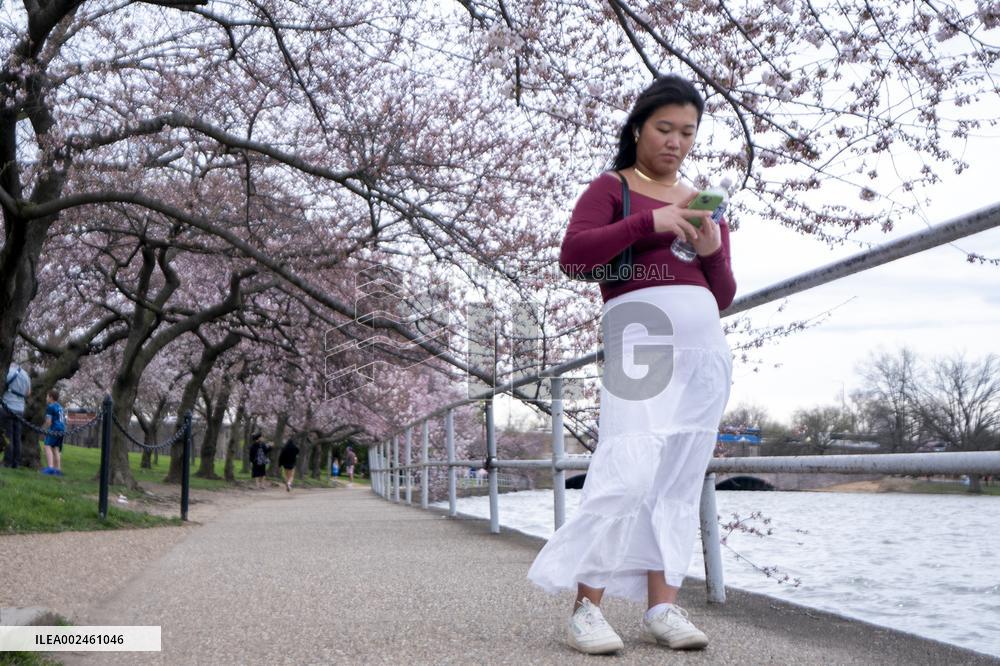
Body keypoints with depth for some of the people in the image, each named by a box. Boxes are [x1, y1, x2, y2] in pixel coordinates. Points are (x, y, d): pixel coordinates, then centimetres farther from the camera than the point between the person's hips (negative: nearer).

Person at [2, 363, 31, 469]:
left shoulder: (8, 372, -8)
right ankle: (16, 463, 6)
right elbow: (28, 393, 19)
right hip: (20, 409, 5)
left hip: (8, 408, -5)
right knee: (17, 437, 7)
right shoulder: (25, 374, 9)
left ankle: (7, 462, -5)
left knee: (8, 436, -3)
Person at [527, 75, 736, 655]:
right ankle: (587, 606, -11)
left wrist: (715, 252, 1)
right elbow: (572, 255, -11)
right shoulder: (612, 188, 7)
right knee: (628, 473, -17)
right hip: (640, 336, -6)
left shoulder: (704, 205, 22)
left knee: (681, 482, 2)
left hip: (706, 346, 6)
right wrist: (649, 221, -17)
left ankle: (663, 606, 5)